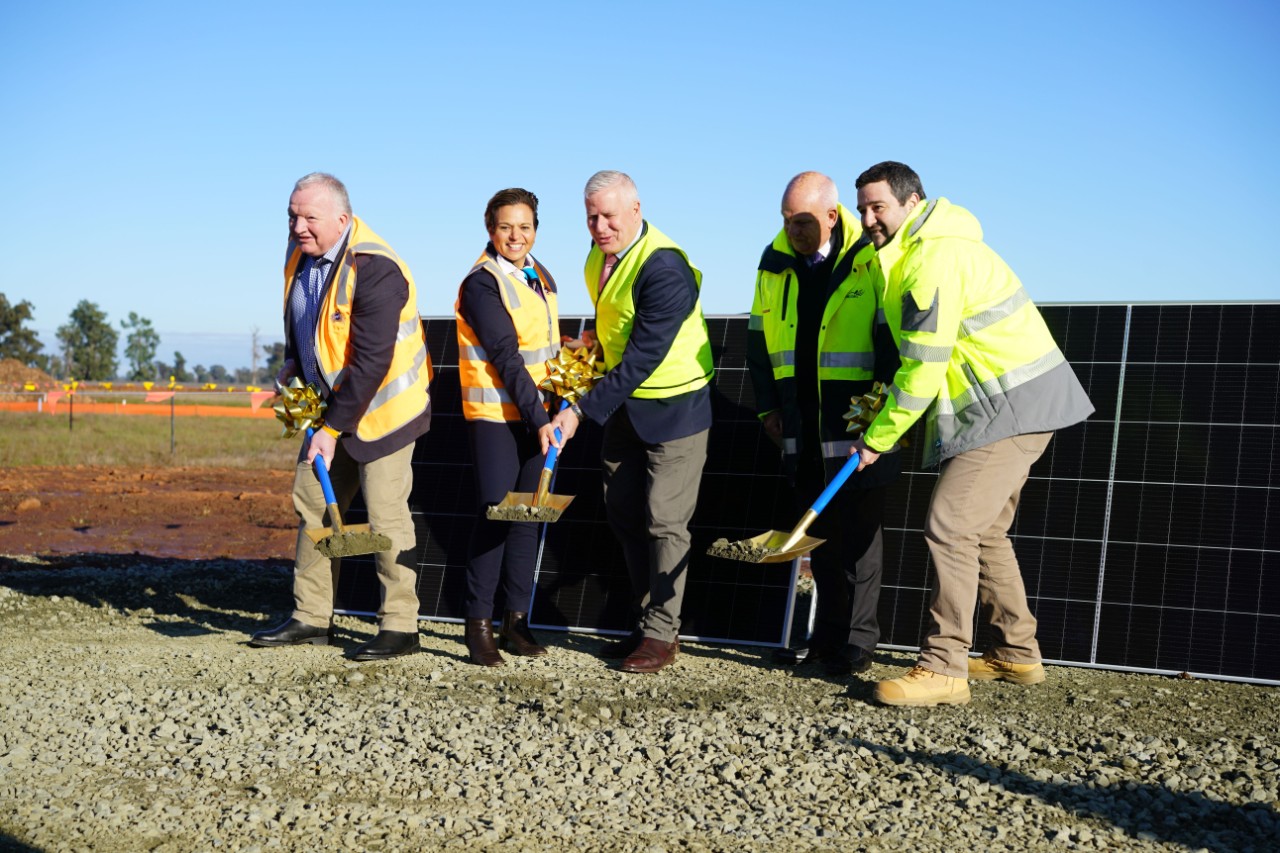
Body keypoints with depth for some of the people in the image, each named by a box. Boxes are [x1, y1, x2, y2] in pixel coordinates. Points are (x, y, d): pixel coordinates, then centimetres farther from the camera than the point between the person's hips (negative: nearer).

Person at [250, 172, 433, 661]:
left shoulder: (375, 271, -26)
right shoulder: (300, 252, 1)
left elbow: (370, 363, -28)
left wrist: (333, 429, -26)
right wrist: (293, 364, 8)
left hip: (379, 406, -9)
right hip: (329, 404, 9)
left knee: (385, 515, -6)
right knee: (312, 503, 10)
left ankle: (400, 627, 5)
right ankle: (311, 619, 20)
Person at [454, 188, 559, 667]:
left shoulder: (541, 277, 11)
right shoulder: (481, 284, -12)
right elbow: (505, 357, -17)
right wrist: (539, 419, -20)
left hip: (536, 412, 7)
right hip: (495, 415, -7)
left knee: (527, 515, 7)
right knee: (496, 513, -8)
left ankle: (517, 620, 14)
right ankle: (478, 625, 0)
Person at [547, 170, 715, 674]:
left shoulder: (665, 268, -26)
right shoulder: (600, 254, 2)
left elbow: (642, 359, -28)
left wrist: (583, 412, -29)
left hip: (674, 409, -8)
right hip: (625, 405, 9)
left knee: (664, 522, -5)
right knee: (625, 516, 11)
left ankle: (662, 634, 5)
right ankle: (646, 624, 21)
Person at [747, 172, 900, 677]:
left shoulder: (870, 261, -8)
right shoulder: (775, 263, 8)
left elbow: (895, 336, -8)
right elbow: (760, 339, 15)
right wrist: (768, 404, 10)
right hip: (802, 426, 6)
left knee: (858, 534, -1)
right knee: (819, 532, 12)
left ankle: (856, 642, 8)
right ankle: (829, 635, 22)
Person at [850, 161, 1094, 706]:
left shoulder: (934, 257, -19)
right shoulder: (914, 253, 14)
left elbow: (924, 368, -19)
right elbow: (922, 359, 20)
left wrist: (879, 437, -10)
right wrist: (885, 411, 11)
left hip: (1012, 405, -11)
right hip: (1008, 403, 11)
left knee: (949, 525, -15)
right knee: (984, 530, 17)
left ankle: (942, 670, -13)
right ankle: (1016, 655, 28)